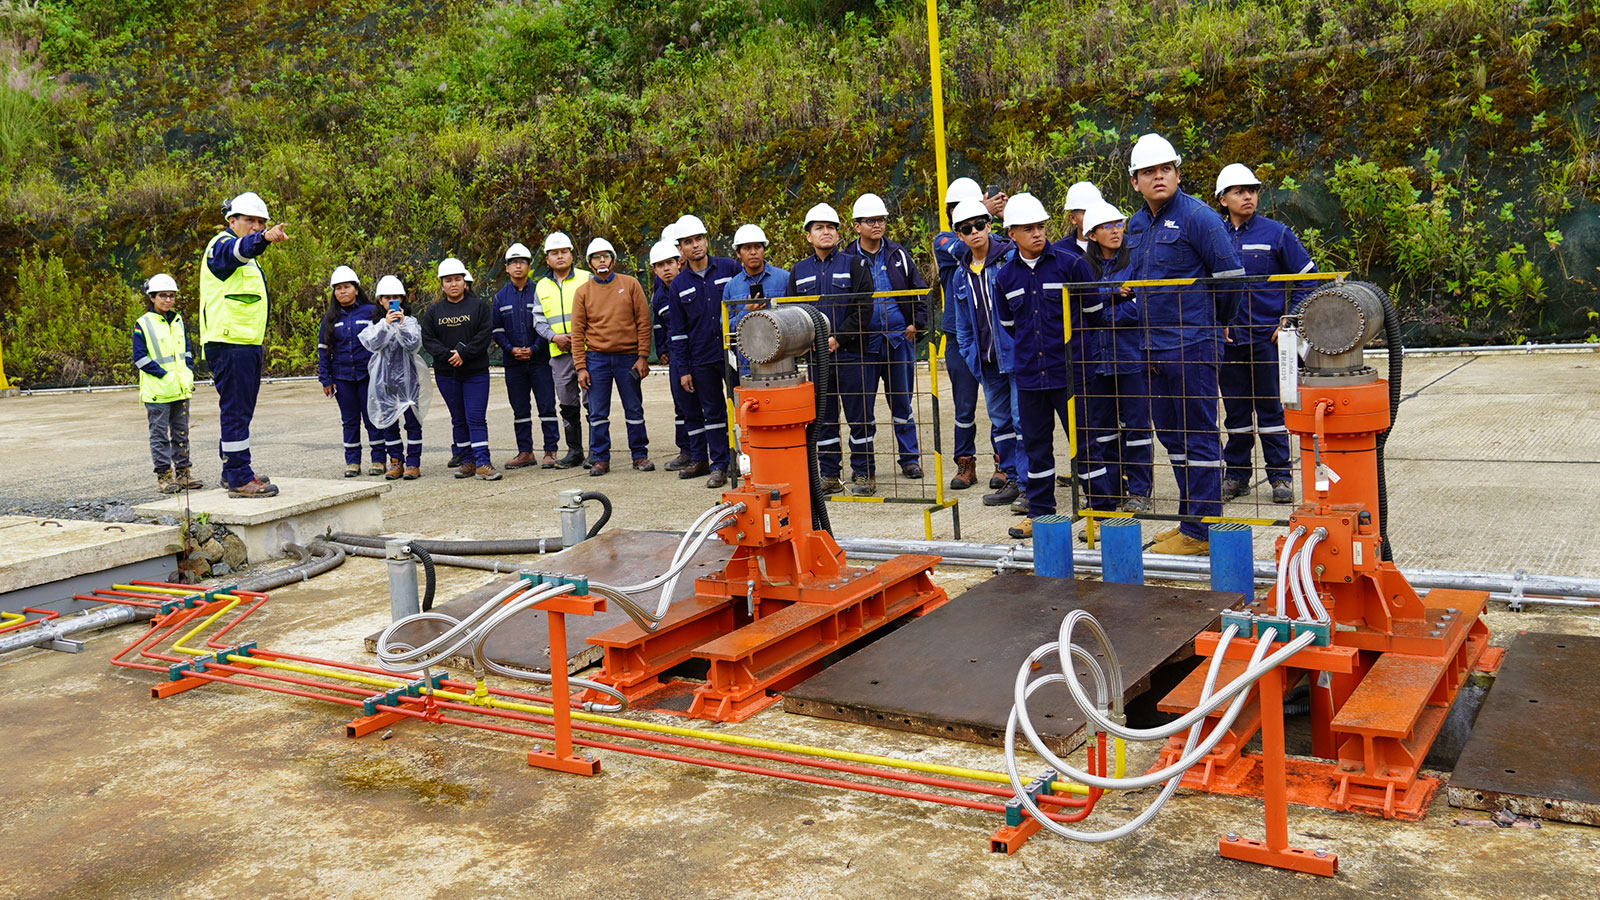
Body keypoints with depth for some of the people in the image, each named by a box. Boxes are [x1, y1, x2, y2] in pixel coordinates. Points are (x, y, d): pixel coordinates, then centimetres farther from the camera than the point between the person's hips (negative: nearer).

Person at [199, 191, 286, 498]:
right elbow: (238, 249, -34)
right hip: (229, 342, -11)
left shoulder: (247, 258, 24)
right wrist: (264, 239, -53)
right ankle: (239, 478, -10)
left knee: (240, 409, 16)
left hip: (246, 343, 11)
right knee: (235, 409, -11)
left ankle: (233, 472, 25)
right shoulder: (222, 245, -8)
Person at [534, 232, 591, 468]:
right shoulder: (542, 287, 15)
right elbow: (538, 321, 14)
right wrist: (554, 337, -5)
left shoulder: (586, 279, 3)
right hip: (559, 354, 4)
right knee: (567, 405, 8)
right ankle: (574, 451, 17)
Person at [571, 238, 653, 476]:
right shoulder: (583, 292, 4)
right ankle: (600, 458, 12)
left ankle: (640, 455, 17)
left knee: (634, 410, 6)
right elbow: (577, 331, 3)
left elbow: (643, 321, 1)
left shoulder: (630, 284, 3)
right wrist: (581, 367, -4)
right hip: (596, 359, 1)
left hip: (627, 357, 0)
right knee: (598, 413, 3)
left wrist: (643, 356, -6)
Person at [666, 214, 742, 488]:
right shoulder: (679, 285, 7)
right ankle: (718, 465, 14)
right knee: (713, 412, 7)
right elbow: (677, 331, 8)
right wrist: (683, 369, 3)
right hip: (701, 360, 2)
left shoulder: (729, 268, 1)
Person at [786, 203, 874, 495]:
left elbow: (864, 309, -6)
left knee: (859, 417, 1)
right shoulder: (798, 271, 13)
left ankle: (863, 474, 10)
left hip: (852, 353, -3)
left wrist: (837, 338, -14)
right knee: (823, 419, 8)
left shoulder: (855, 265, 2)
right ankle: (829, 475, 16)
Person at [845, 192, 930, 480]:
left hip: (899, 338, 2)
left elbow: (920, 290, 14)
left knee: (902, 402, 9)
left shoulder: (897, 255, 8)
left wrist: (917, 323, 4)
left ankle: (909, 459, 19)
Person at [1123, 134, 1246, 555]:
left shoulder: (1197, 217, -11)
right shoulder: (1136, 225, 13)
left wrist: (1214, 322, 2)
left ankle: (1200, 532, 2)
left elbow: (1231, 275, -10)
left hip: (1191, 346, -8)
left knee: (1199, 437, -3)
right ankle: (1190, 519, 26)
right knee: (1172, 436, 14)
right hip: (1154, 347, 8)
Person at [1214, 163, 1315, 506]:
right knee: (1235, 409, 10)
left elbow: (1307, 277, 2)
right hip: (1228, 339, 3)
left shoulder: (1276, 233, -1)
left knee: (1271, 407, 1)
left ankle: (1280, 476, 10)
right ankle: (1236, 474, 19)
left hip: (1267, 336, -2)